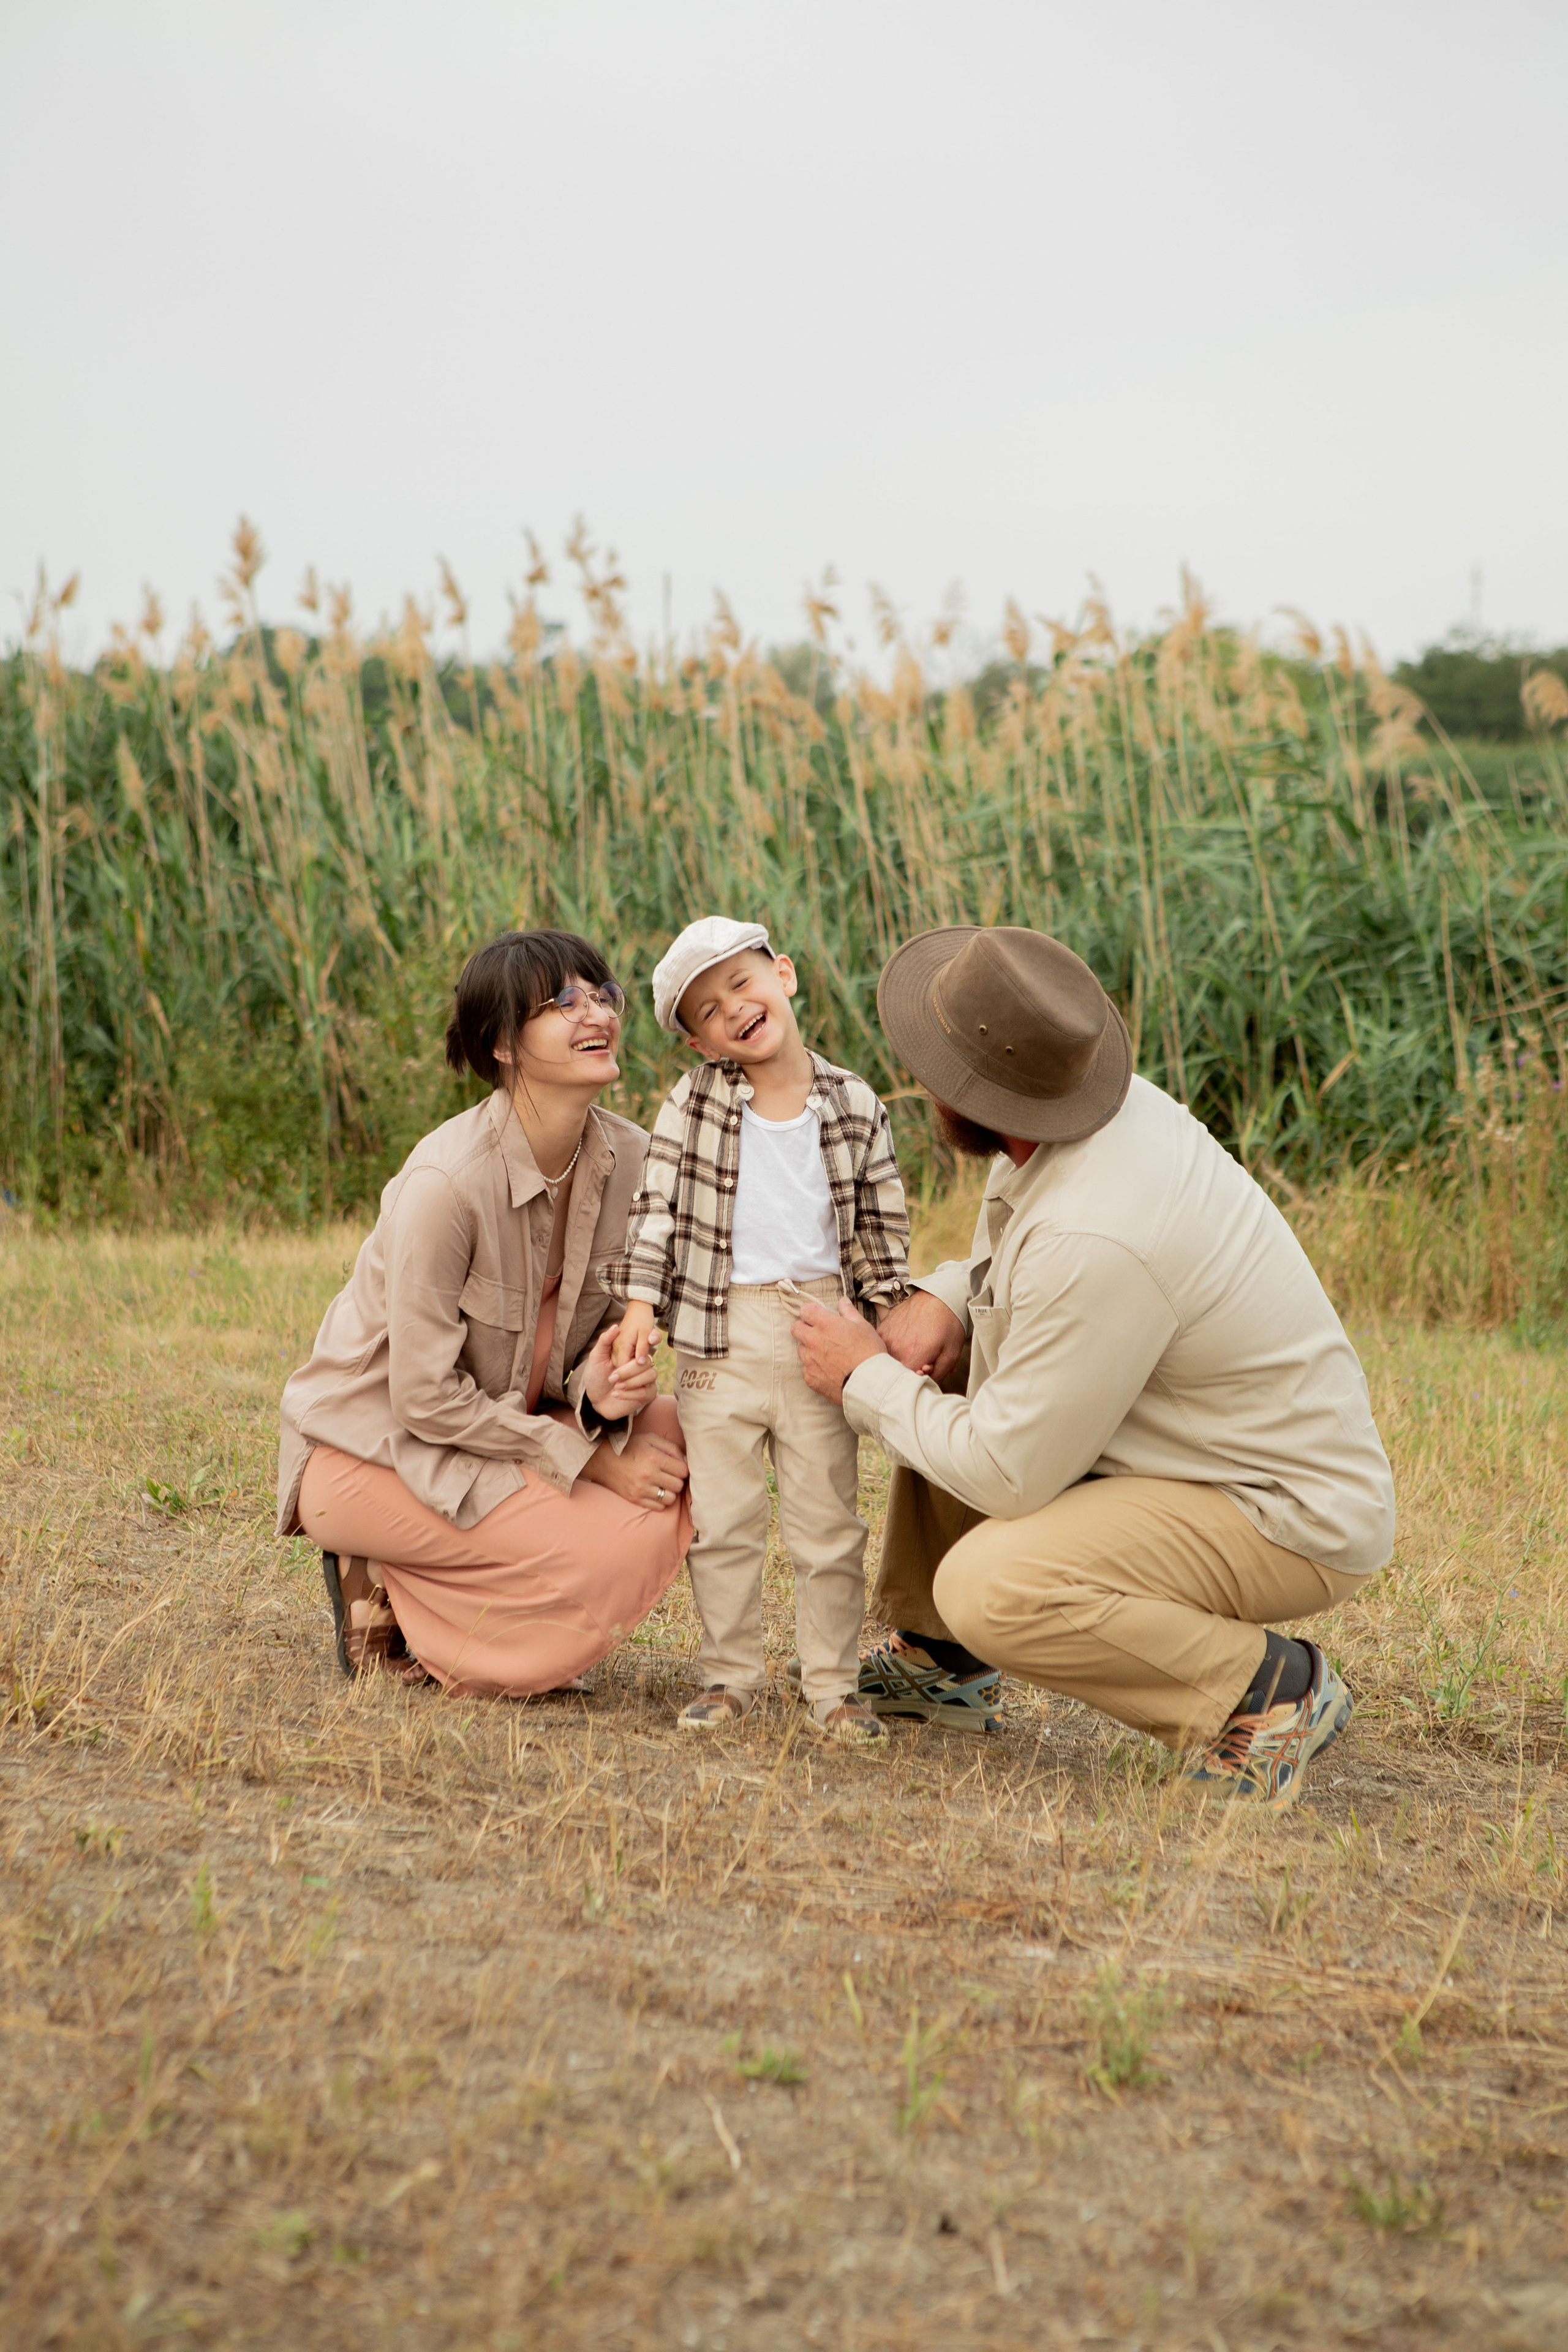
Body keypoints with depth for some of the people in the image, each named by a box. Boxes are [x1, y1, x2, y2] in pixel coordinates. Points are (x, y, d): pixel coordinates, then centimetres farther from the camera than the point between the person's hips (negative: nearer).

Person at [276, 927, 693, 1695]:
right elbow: (427, 1399, -22)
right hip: (376, 1448, -7)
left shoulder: (627, 1159, -7)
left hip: (509, 1421, 7)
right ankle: (387, 1587, 0)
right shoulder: (446, 1181, -27)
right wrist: (586, 1457, -19)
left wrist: (601, 1396, -20)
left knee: (684, 1439, -14)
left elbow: (602, 1332, 4)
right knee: (607, 1545, -24)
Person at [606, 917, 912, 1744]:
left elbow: (881, 1223, 7)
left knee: (828, 1521, 5)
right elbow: (658, 1205, -2)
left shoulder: (853, 1104, 2)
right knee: (722, 1519, 6)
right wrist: (640, 1300, -11)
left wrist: (888, 1319, 0)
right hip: (722, 1334, 0)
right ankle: (731, 1674, 19)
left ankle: (832, 1683, 15)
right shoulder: (695, 1104, 0)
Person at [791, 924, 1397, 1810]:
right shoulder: (1115, 1103, -6)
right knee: (942, 1382, 11)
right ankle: (935, 1654, 26)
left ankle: (1276, 1686, -9)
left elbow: (1008, 1477, -24)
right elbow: (1020, 1254, 17)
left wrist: (866, 1379, -10)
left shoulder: (1093, 1242, -33)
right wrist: (944, 1298, -3)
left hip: (1293, 1523, -9)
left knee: (992, 1586, -27)